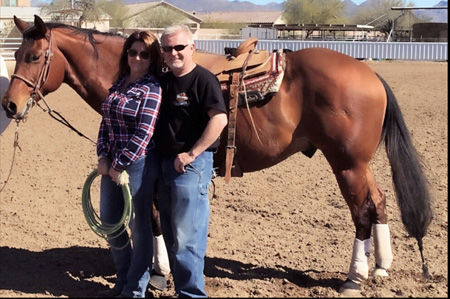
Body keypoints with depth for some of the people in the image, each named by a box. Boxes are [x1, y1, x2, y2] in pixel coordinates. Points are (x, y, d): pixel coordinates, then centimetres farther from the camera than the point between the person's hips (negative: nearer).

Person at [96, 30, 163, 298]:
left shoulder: (152, 89, -12)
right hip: (112, 162, 8)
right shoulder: (119, 84, 10)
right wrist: (103, 156, -1)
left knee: (140, 225, 3)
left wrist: (120, 165, -17)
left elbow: (144, 133, -18)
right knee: (109, 221, 15)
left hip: (139, 162, -8)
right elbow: (106, 122, 12)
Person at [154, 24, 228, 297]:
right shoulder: (163, 81, 11)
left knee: (187, 237, -4)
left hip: (191, 164, -8)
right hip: (164, 162, 8)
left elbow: (220, 119, -22)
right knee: (170, 234, 15)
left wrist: (191, 154, -21)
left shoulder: (203, 79, -12)